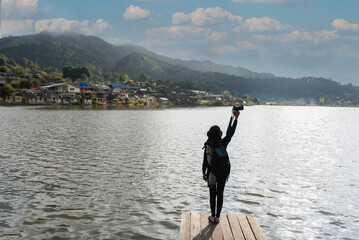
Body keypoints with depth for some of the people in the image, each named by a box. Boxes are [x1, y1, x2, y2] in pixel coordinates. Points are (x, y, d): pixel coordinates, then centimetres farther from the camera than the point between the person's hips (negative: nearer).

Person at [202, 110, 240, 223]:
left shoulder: (208, 145, -14)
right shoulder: (223, 144, -14)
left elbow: (205, 160, -8)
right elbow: (230, 133, -4)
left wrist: (204, 172, 5)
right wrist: (235, 118, 2)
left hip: (212, 173, -1)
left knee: (212, 195, 11)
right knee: (220, 194, 11)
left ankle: (213, 217, 17)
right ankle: (217, 217, 16)